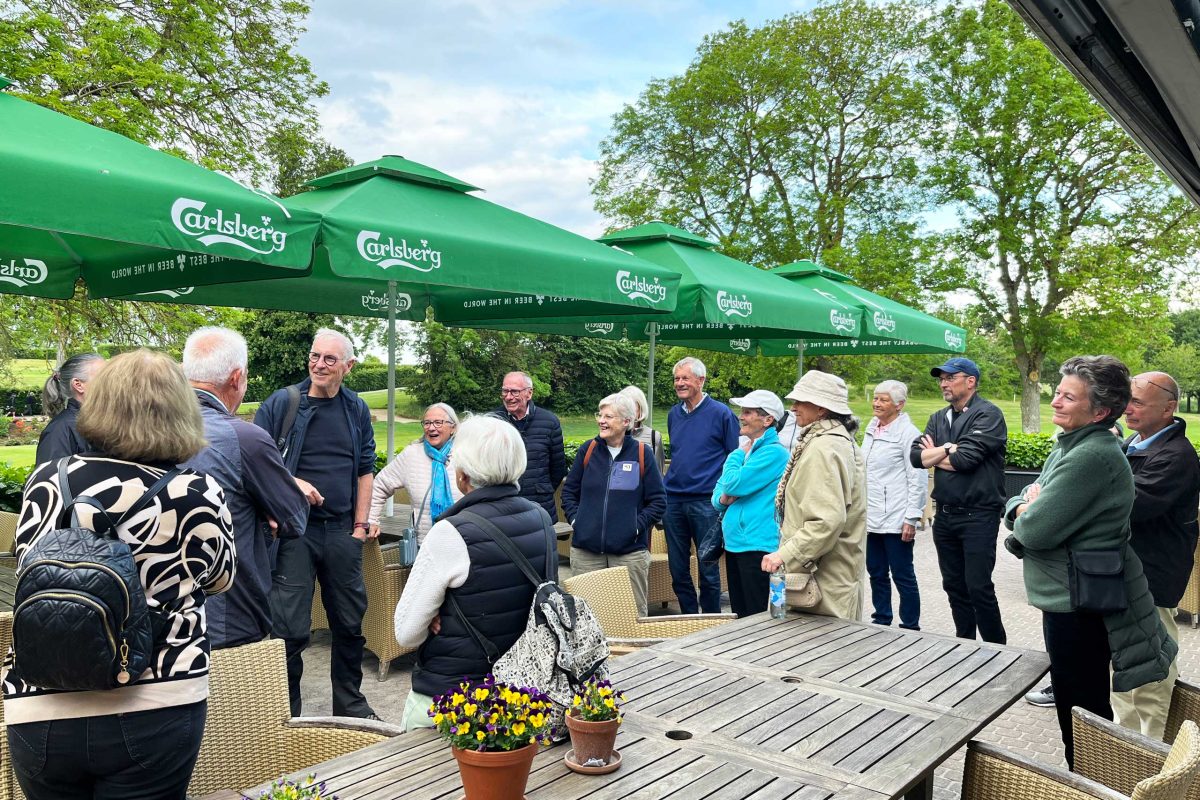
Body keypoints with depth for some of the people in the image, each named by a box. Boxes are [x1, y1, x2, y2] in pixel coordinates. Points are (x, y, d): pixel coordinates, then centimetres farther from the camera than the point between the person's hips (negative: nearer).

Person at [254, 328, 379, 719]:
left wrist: (360, 525, 5)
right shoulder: (281, 404, -2)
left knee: (350, 622, 12)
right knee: (291, 627, -1)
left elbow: (365, 470, 12)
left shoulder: (357, 410, 9)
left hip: (342, 530, 4)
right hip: (294, 529, -3)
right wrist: (293, 483, -17)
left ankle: (351, 703, 29)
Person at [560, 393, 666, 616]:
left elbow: (658, 500, 1)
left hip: (630, 551, -2)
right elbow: (569, 490, 13)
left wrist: (637, 525, -9)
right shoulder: (588, 450, 4)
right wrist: (575, 519, 0)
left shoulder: (642, 453, -2)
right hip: (585, 550, 2)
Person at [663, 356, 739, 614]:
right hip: (673, 501, 5)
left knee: (708, 569, 5)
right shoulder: (673, 414, 11)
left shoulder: (721, 413, -6)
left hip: (705, 502, -5)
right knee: (678, 569, 11)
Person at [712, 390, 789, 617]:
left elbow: (734, 483, -19)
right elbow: (719, 490, 17)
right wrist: (722, 498, -5)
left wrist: (736, 456, -2)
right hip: (734, 544, 9)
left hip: (758, 546, -9)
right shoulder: (743, 452, 14)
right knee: (739, 617, 17)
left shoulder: (773, 453, -14)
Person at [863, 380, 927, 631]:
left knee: (902, 576, 2)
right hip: (871, 517, 7)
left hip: (896, 520, -7)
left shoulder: (908, 432, -10)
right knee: (876, 572, 15)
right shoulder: (871, 430, 12)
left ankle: (911, 627, 14)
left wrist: (912, 518, -15)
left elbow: (918, 478, -12)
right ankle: (881, 619, 29)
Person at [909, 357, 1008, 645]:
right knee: (954, 586, 13)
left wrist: (934, 454, -3)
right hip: (945, 515, 7)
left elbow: (967, 458, -20)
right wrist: (950, 449, -11)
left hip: (978, 516, -7)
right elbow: (916, 456, 1)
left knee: (979, 587, -5)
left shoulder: (988, 415, -8)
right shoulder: (938, 418, 13)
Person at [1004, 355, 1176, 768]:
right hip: (1067, 598, 10)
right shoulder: (1070, 445, 10)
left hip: (1079, 606, -10)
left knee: (1081, 712, 5)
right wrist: (1025, 507, -10)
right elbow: (1016, 504, 13)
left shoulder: (1092, 456, -23)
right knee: (1075, 707, 23)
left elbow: (1035, 531, -25)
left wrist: (1024, 513, -4)